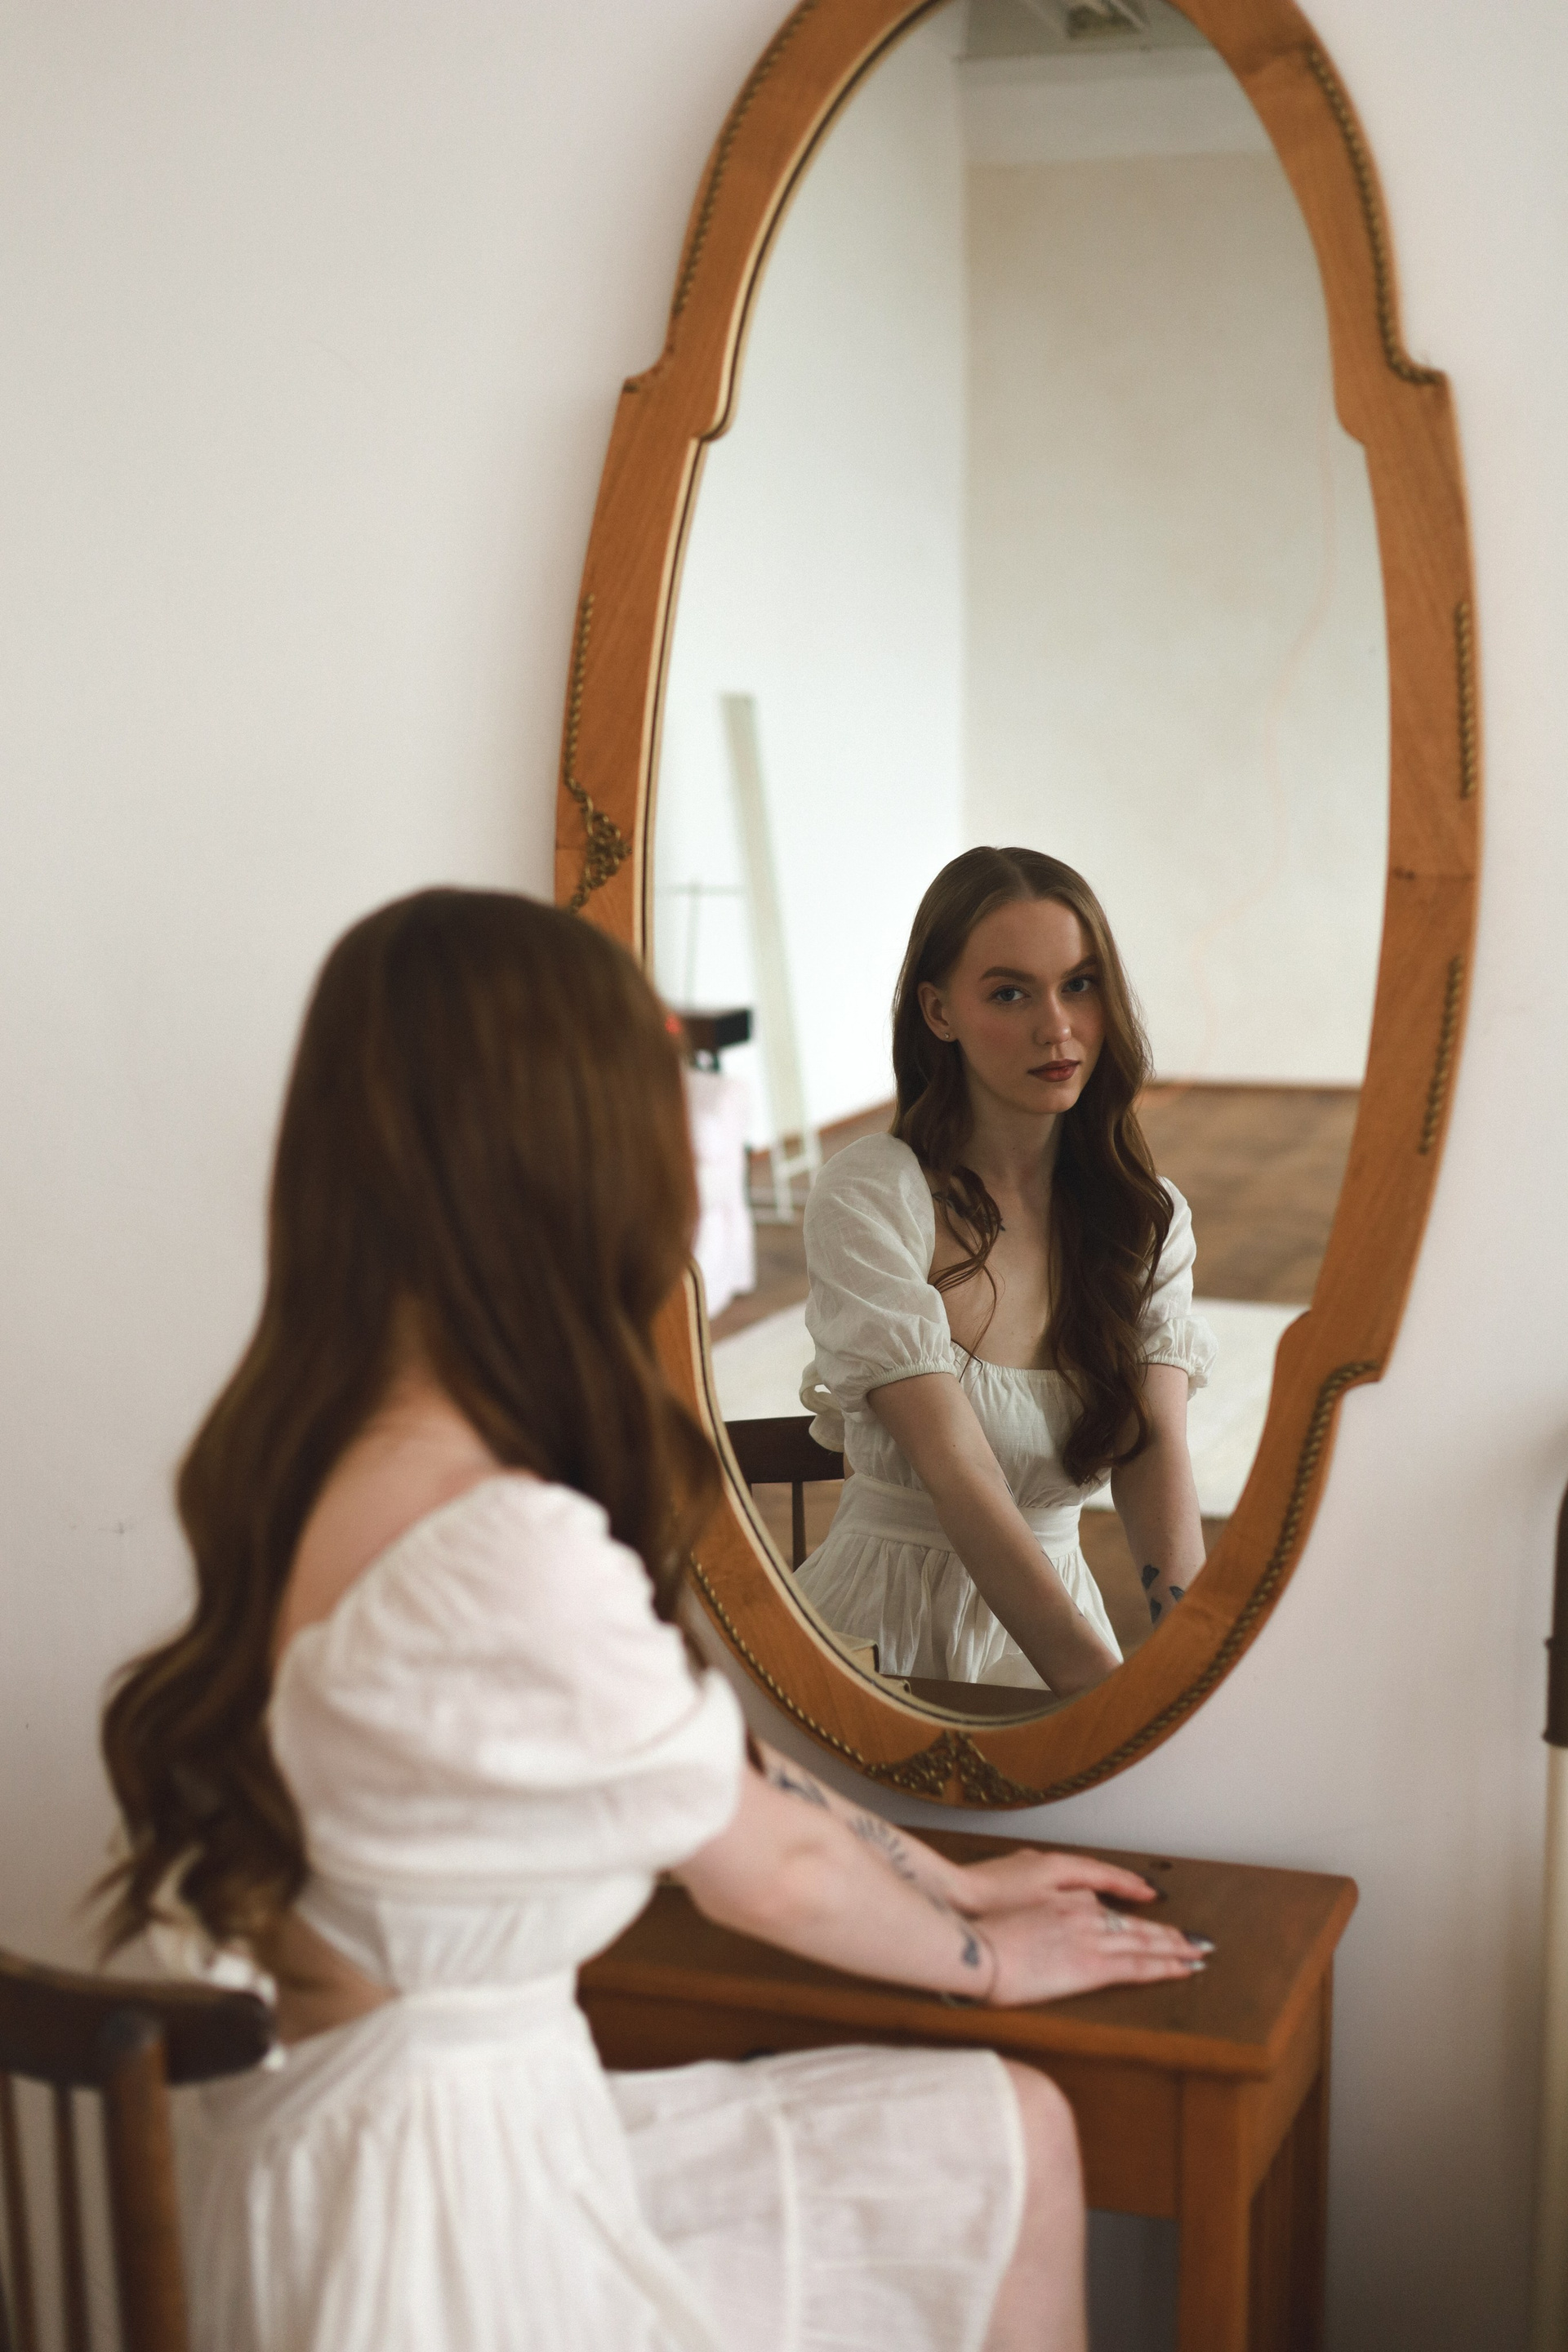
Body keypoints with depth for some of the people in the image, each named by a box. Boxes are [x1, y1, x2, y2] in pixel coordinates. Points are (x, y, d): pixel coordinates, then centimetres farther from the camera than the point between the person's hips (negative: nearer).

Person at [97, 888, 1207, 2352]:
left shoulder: (312, 1457, 1)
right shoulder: (506, 1552, -28)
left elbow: (709, 1757, 11)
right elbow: (772, 1869, -11)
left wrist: (949, 1883, 18)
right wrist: (984, 1959, 8)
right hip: (443, 2189, -8)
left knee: (1010, 2139, 14)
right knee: (1000, 2142, 7)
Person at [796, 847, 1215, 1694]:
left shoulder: (1149, 1217, 5)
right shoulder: (869, 1196, -12)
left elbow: (1157, 1447, -8)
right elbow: (956, 1472, -19)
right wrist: (1101, 1681, -31)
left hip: (1052, 1612, 4)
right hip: (887, 1629, -4)